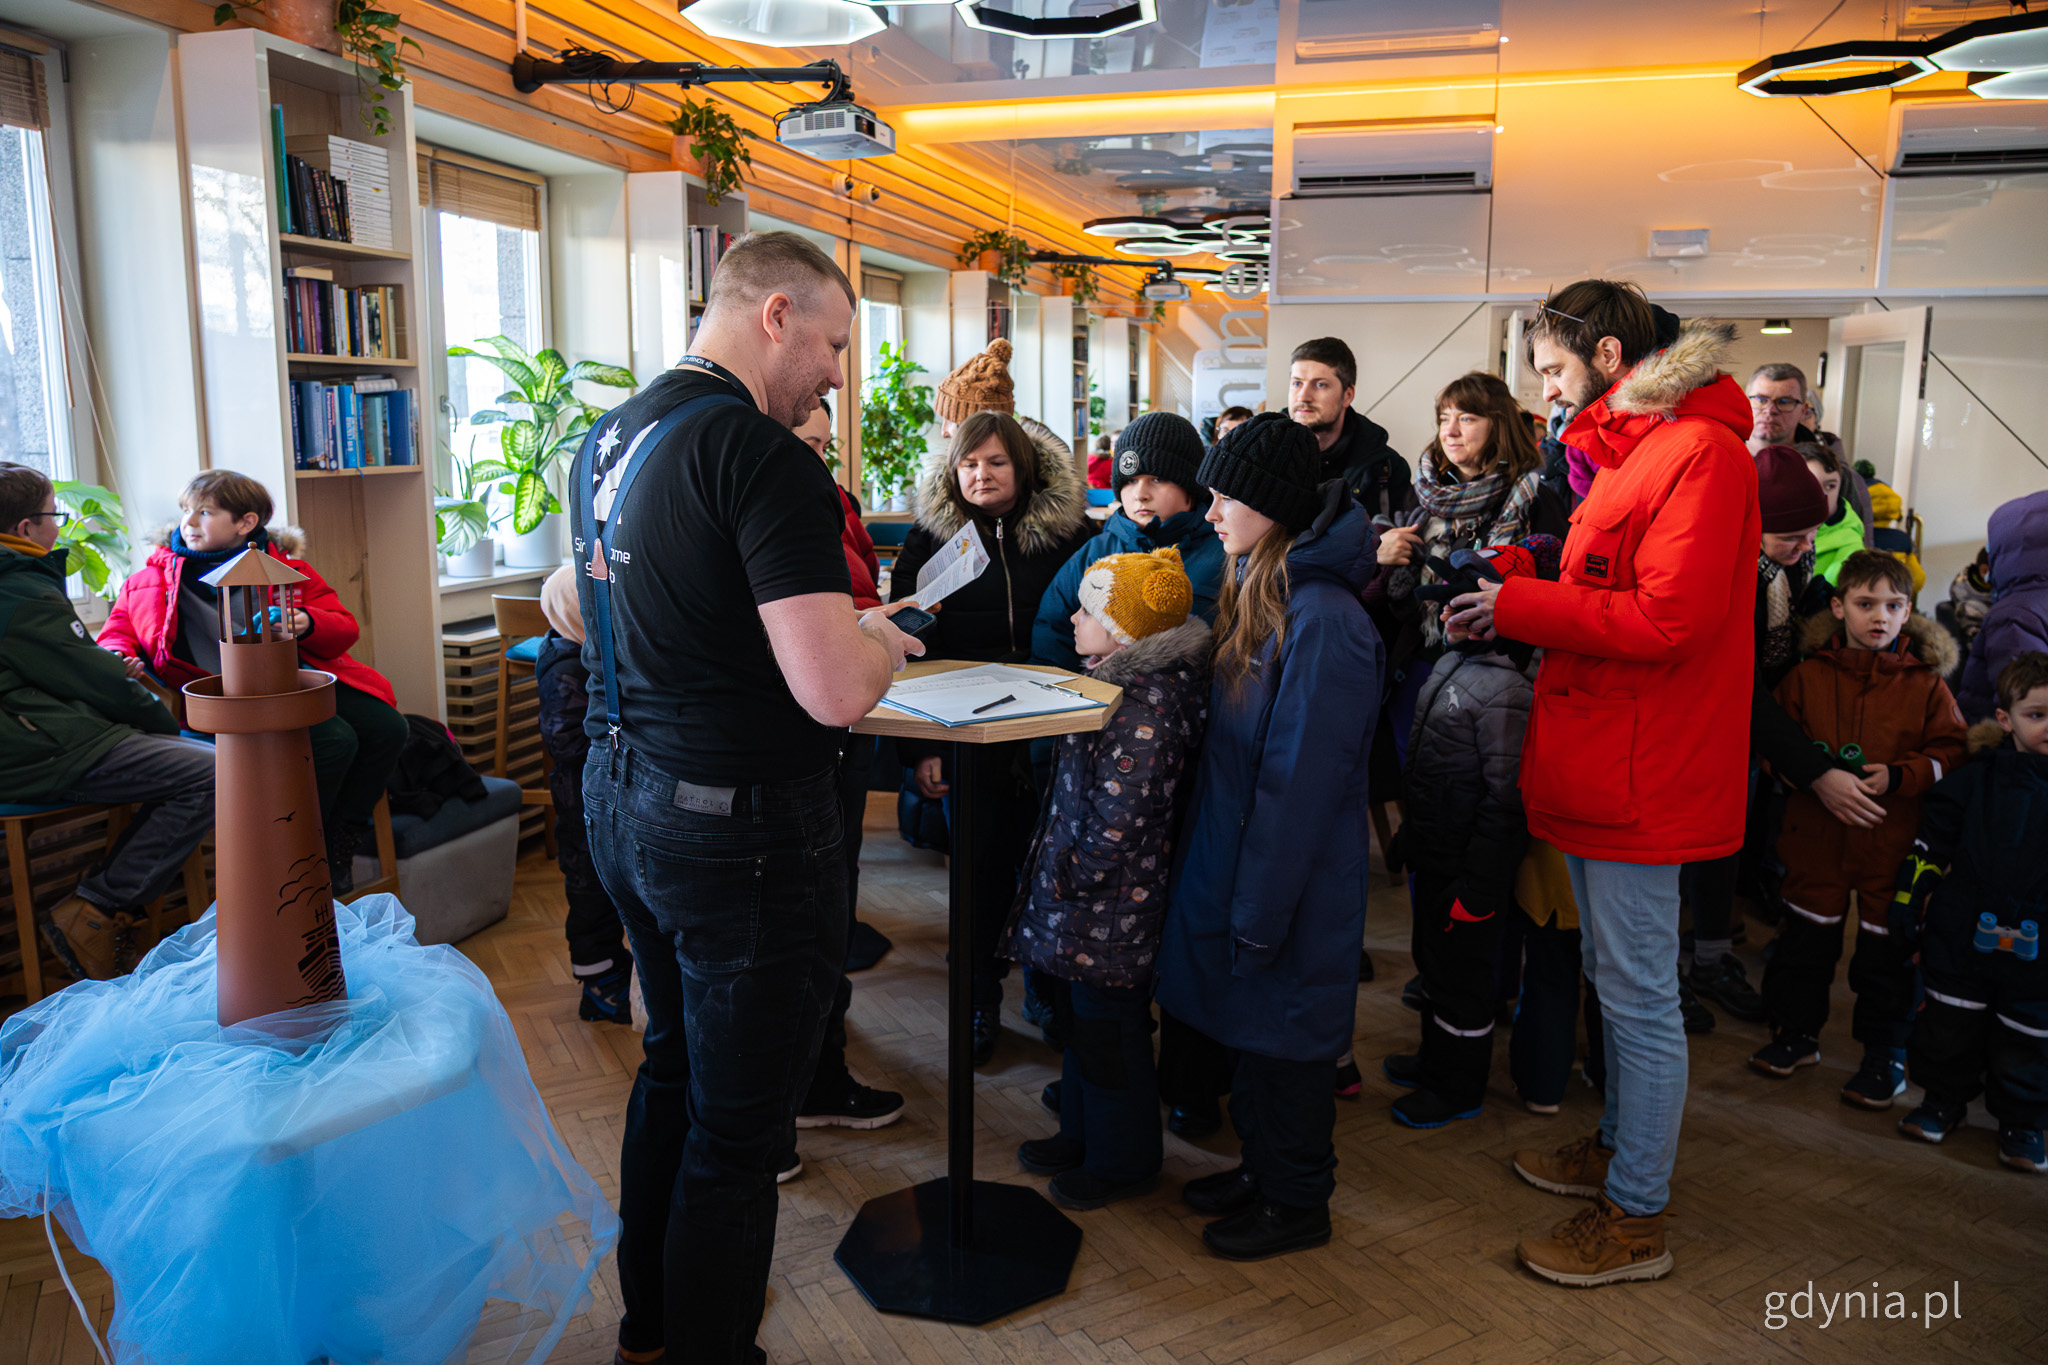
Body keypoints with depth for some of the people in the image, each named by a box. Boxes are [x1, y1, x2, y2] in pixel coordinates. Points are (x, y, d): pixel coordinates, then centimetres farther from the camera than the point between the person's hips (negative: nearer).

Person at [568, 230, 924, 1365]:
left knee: (673, 1068, 26)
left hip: (622, 801, 10)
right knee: (739, 1123, 7)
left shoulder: (609, 437, 9)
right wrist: (880, 639, -4)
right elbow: (835, 691, -27)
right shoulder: (761, 452, -19)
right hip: (740, 825, -10)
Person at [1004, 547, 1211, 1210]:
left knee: (1109, 1025, 7)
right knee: (1085, 1017, 22)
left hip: (1113, 906, -10)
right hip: (1091, 904, 10)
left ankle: (1123, 1160, 26)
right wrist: (1059, 873, 15)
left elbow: (1119, 823, -26)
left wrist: (1068, 879, -14)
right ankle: (1083, 1135, 40)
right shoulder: (1122, 680, 6)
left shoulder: (1145, 708, -25)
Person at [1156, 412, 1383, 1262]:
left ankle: (1297, 1203, 27)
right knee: (1251, 1026, 20)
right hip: (1240, 852, 9)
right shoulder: (1259, 592, 6)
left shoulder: (1321, 621, -24)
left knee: (1283, 1033, 8)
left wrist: (1257, 907, -20)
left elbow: (1299, 782, -24)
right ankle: (1263, 1167, 39)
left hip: (1295, 875, -9)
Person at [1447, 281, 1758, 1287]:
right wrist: (1517, 596, 5)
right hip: (1604, 771, 10)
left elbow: (1667, 619, -24)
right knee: (1614, 977, 20)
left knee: (1639, 995, 1)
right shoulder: (1632, 450, 17)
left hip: (1644, 778, -10)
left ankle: (1636, 1219, 14)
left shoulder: (1700, 452, -16)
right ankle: (1619, 1148, 37)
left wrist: (1522, 608, -16)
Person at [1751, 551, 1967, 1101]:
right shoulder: (1808, 675, 0)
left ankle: (1885, 1053, 24)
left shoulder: (1924, 683, -2)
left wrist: (1897, 776, -16)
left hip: (1893, 843, -1)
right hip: (1818, 835, 1)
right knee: (1805, 937, 13)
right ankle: (1797, 1032, 31)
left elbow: (1951, 750, 0)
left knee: (1886, 948, 7)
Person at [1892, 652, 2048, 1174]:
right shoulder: (1973, 782, -2)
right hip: (1964, 935, 1)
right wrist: (1909, 906, 3)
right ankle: (1943, 1099, 30)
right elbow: (1930, 847, 4)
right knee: (1949, 1026, 11)